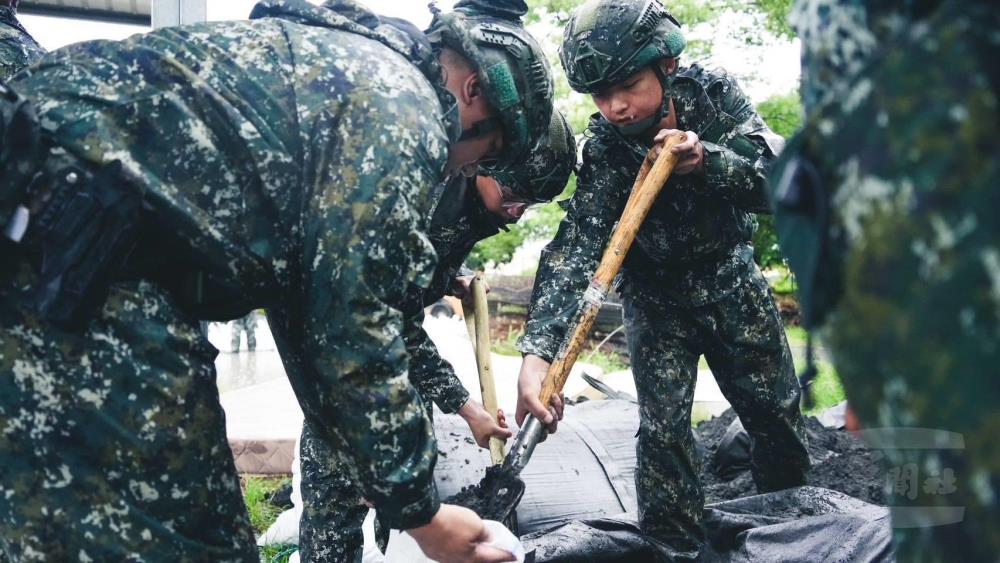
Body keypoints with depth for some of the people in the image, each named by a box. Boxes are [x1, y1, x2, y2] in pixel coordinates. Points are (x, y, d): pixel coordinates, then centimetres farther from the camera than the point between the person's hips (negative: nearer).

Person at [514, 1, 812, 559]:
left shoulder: (714, 93, -17)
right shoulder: (603, 150, -22)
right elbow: (575, 245, -34)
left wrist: (706, 160, -42)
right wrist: (537, 351, -47)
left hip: (731, 278, 2)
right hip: (657, 296, -2)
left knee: (777, 410, 10)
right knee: (662, 428, -9)